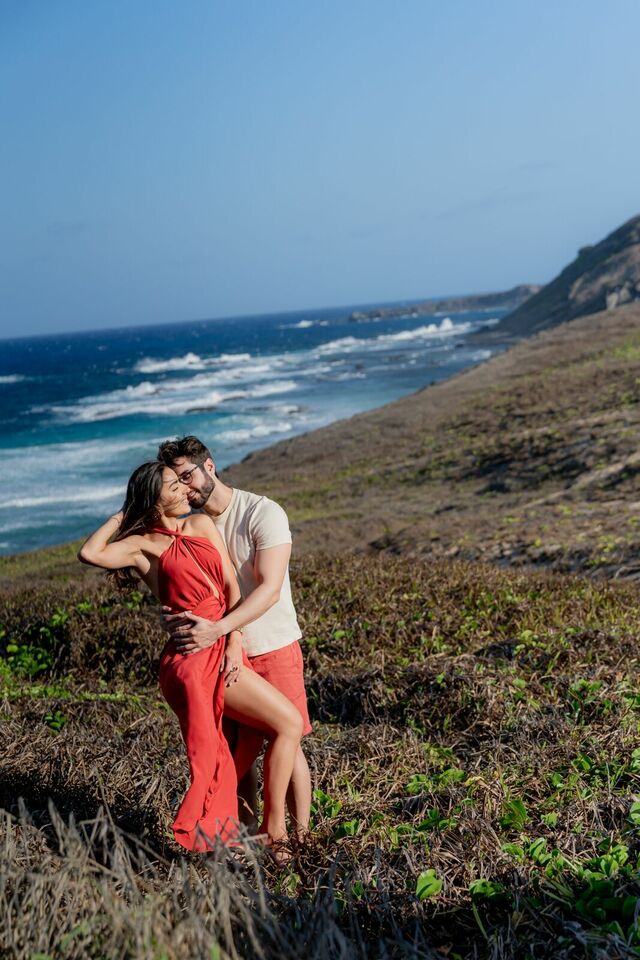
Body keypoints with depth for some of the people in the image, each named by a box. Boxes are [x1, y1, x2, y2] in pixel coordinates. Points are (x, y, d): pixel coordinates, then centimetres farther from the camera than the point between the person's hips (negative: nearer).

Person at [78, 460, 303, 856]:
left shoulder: (202, 524, 14)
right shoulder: (145, 545, 0)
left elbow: (231, 585, 8)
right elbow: (91, 553, -19)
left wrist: (234, 641, -4)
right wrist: (122, 516, -3)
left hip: (223, 649, 6)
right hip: (196, 656, -6)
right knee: (289, 723, -8)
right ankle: (274, 830, 0)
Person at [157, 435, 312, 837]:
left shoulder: (263, 513, -15)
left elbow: (269, 589, -22)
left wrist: (217, 629, -33)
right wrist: (177, 619, -19)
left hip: (274, 650, -5)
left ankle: (301, 836, 18)